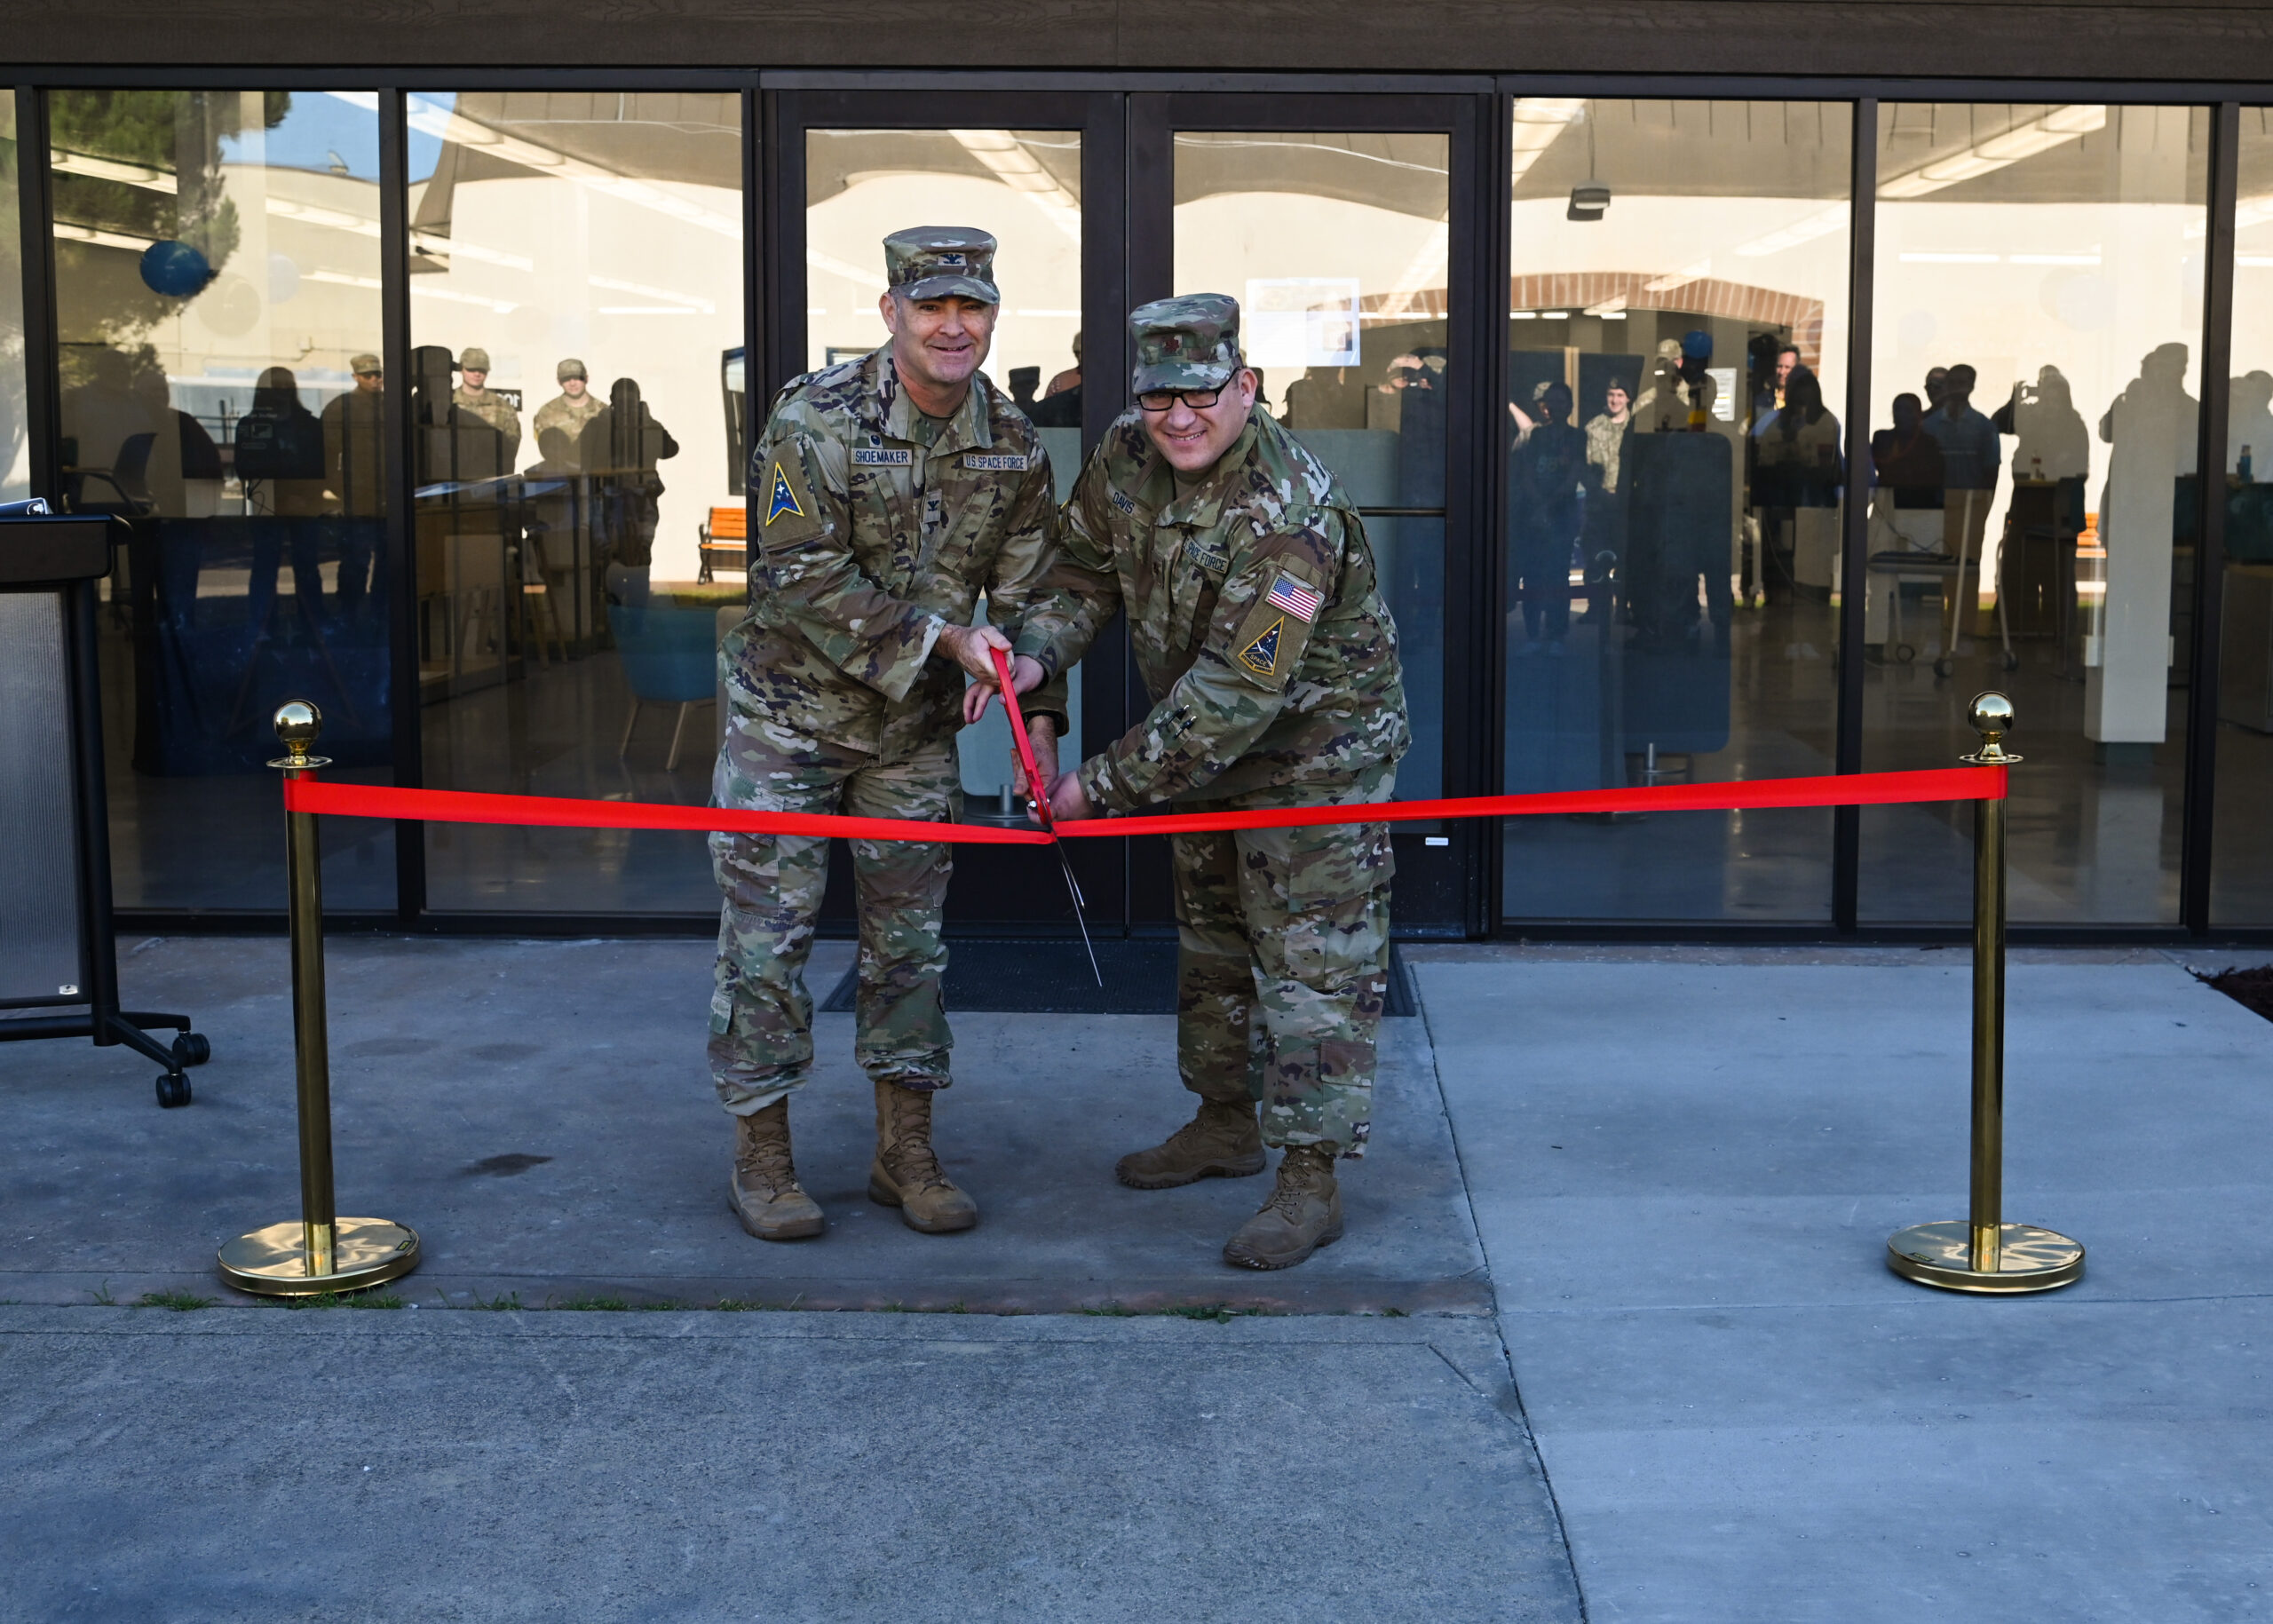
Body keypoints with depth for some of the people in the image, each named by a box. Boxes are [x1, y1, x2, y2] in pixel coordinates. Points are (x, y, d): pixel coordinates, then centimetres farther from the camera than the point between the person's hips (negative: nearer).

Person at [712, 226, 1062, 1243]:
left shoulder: (1012, 443, -1)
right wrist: (940, 638, -25)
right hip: (789, 711, -4)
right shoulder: (814, 419, -18)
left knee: (910, 938, 8)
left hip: (915, 729, 4)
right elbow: (803, 580, -22)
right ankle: (761, 1158, 13)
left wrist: (1036, 728, -3)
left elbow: (1025, 596, 5)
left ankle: (905, 1154, 19)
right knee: (768, 934, 0)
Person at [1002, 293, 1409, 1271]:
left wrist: (1102, 786, -30)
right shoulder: (1126, 455, -10)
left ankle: (1310, 1182, -1)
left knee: (1308, 960, -7)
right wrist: (1033, 656, -17)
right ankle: (1226, 1124, 35)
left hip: (1315, 744, -8)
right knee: (1210, 936, 19)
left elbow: (1234, 696, -35)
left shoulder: (1288, 514, -34)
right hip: (1206, 742, 8)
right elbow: (1085, 573, 4)